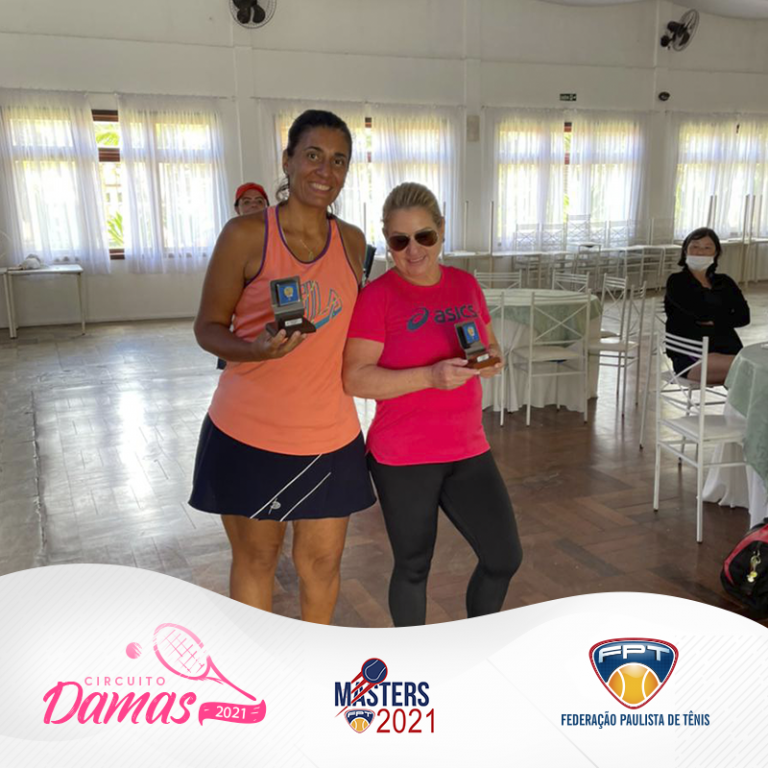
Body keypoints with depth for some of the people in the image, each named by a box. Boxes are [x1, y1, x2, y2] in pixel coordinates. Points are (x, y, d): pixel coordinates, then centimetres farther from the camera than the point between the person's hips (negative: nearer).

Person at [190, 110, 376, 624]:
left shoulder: (353, 242, 5)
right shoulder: (247, 235, -8)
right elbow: (209, 327, -5)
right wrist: (257, 349, -24)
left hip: (329, 434, 4)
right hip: (249, 432, -3)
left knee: (323, 559, 13)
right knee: (256, 557, 12)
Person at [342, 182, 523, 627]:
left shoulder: (465, 284, 5)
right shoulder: (377, 296, -11)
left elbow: (490, 346, 17)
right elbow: (356, 378, -16)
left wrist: (490, 361, -7)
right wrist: (430, 376, -26)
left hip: (468, 451, 5)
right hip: (402, 459, -5)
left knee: (505, 558, 11)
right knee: (413, 567, 11)